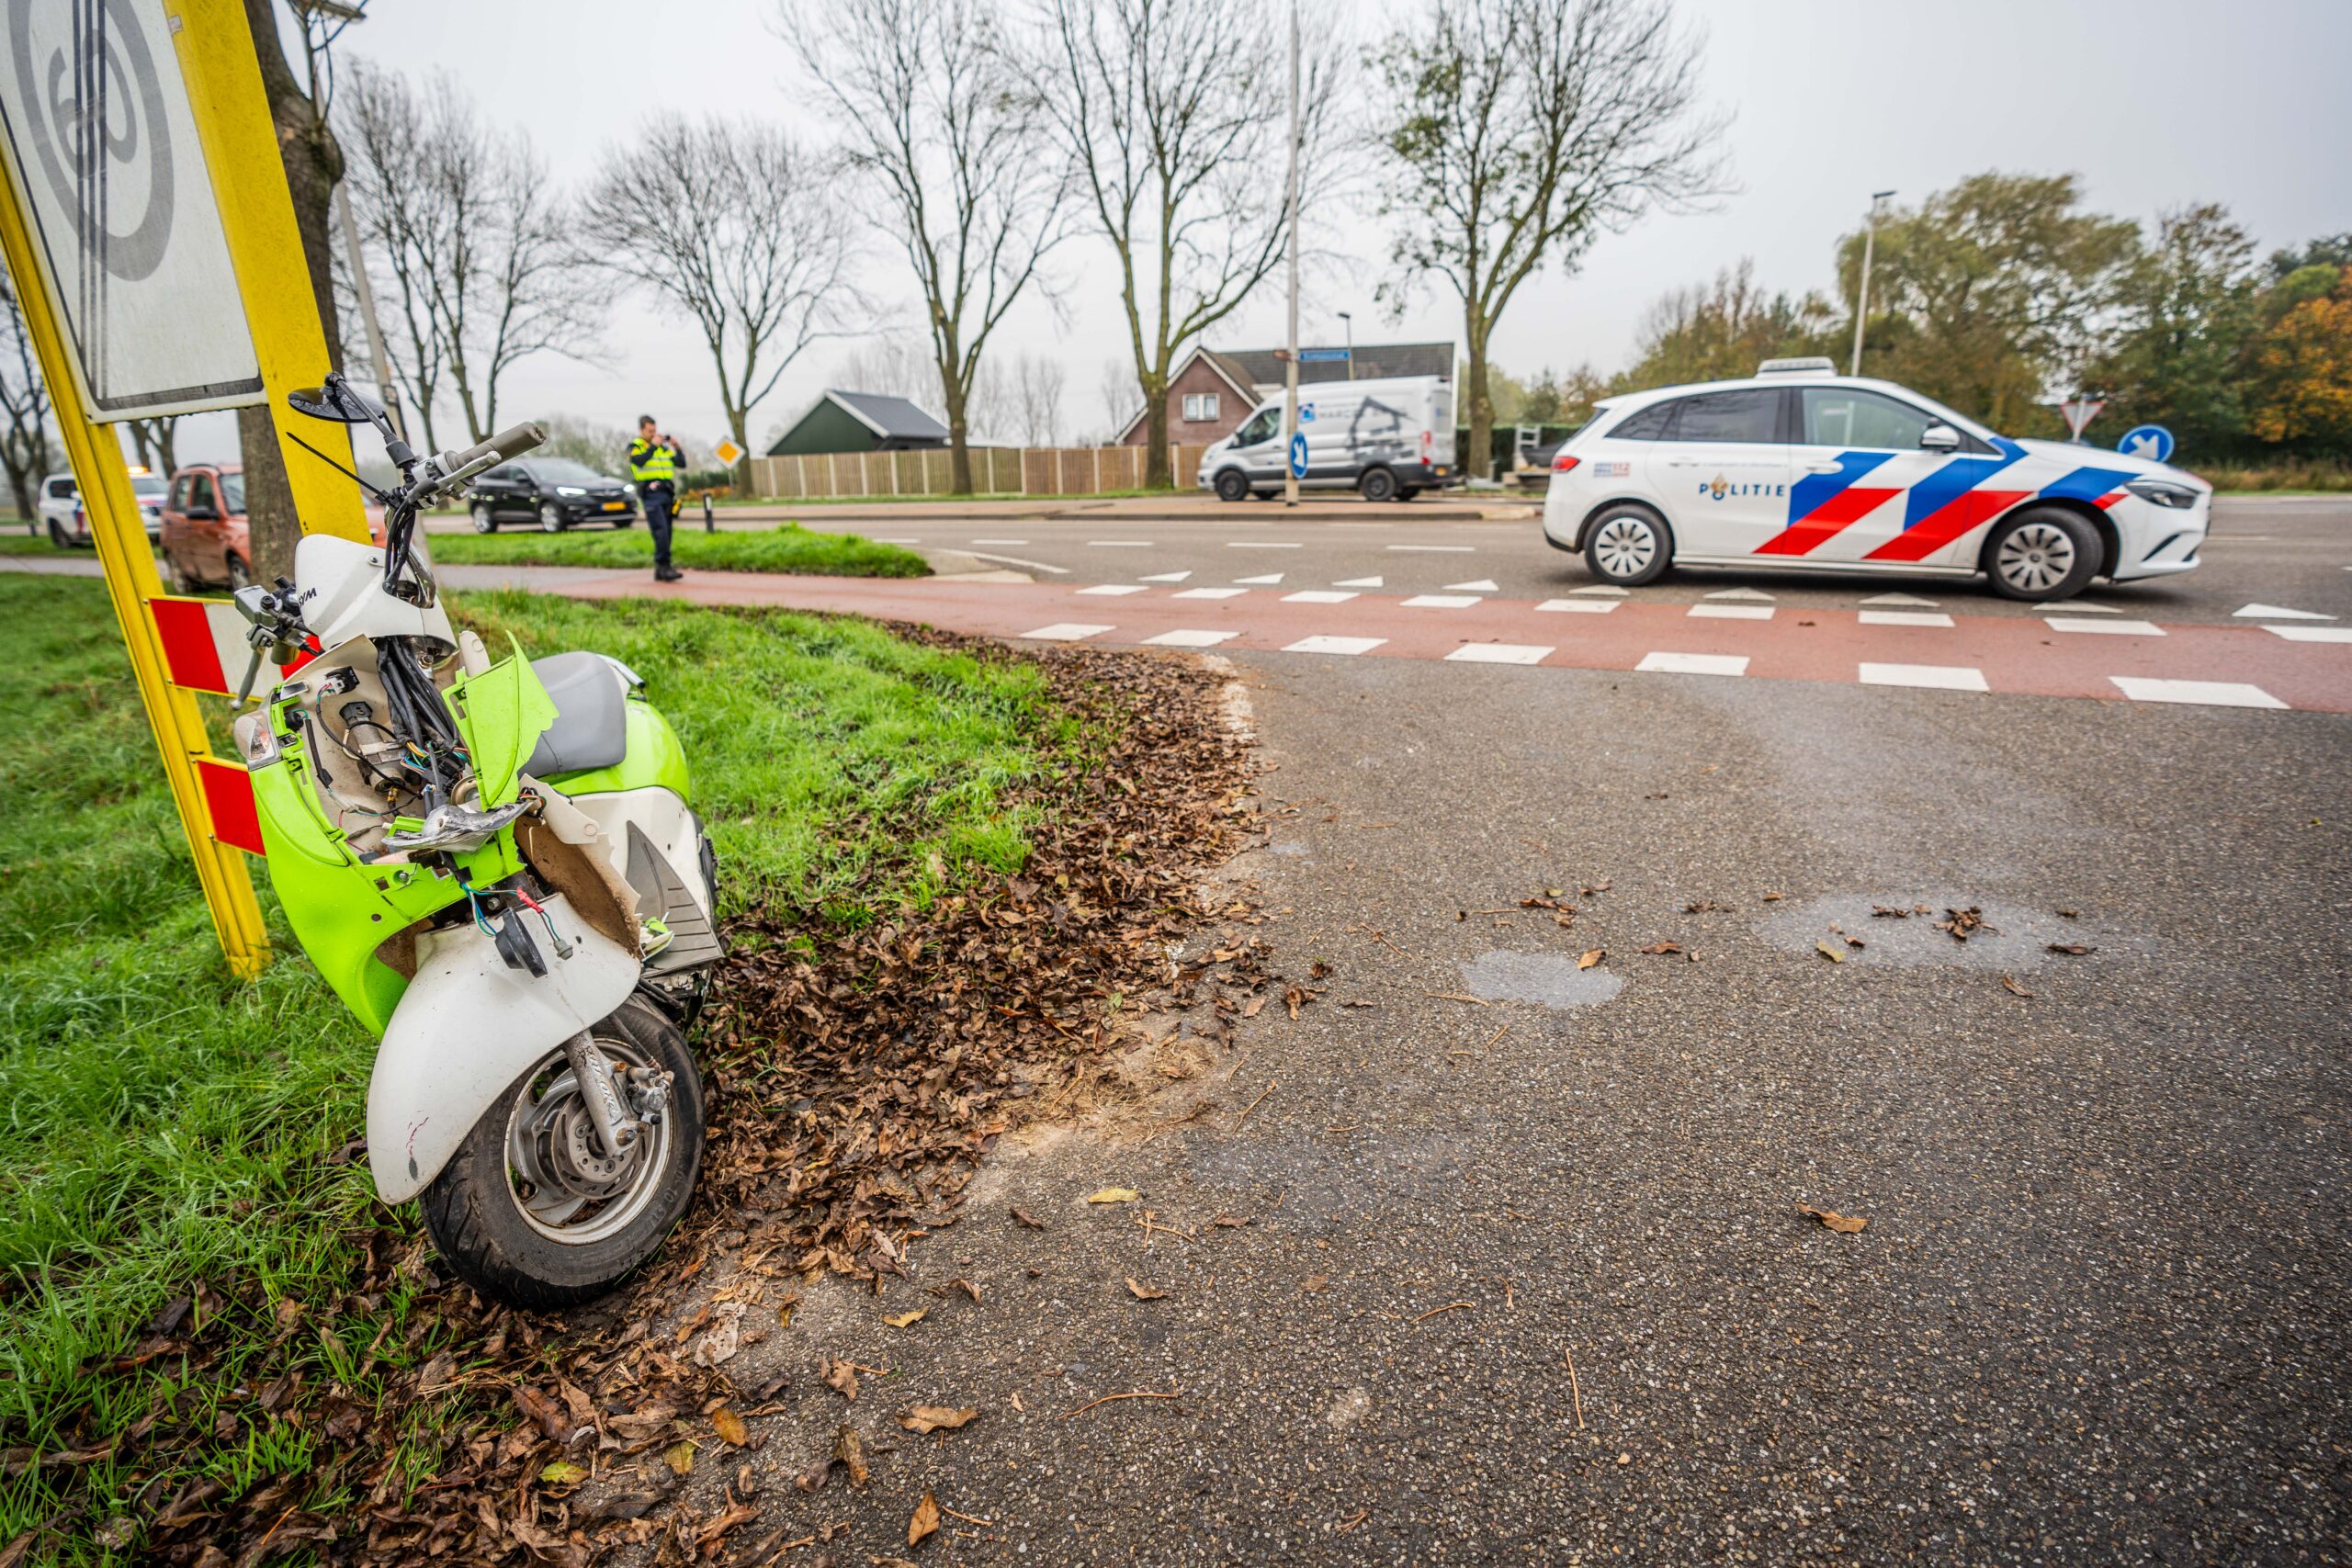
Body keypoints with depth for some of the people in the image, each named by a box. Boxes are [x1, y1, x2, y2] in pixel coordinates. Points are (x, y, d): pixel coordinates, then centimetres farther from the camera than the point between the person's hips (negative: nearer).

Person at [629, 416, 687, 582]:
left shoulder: (664, 447, 20)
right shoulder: (634, 447, 7)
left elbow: (681, 463, 15)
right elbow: (639, 461, -13)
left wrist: (677, 447, 2)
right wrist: (653, 446, -9)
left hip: (667, 493, 5)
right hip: (650, 494, -5)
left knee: (665, 534, 4)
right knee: (661, 531, -19)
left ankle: (659, 571, 10)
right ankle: (664, 566, -22)